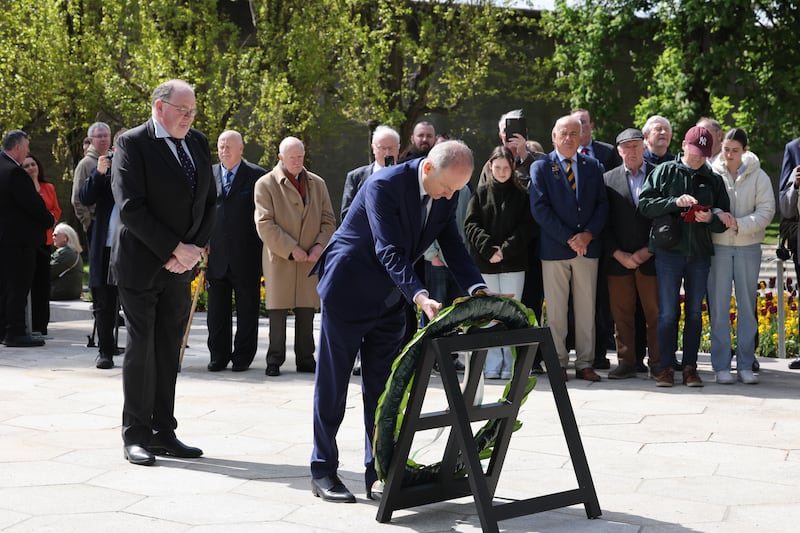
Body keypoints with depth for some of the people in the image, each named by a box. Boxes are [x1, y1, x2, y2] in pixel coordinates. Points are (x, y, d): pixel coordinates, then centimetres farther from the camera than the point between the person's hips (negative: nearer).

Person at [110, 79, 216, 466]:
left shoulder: (198, 143, 10)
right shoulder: (132, 144, -9)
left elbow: (209, 202, 11)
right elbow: (130, 206, -16)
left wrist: (194, 249, -4)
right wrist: (174, 248, -17)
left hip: (180, 269, 6)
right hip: (141, 266, -5)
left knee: (169, 351, 9)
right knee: (141, 348, 0)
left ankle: (163, 432, 16)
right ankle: (135, 435, 9)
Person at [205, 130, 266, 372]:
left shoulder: (257, 175, -1)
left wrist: (264, 250, -4)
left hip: (246, 255, -3)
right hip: (216, 255, 3)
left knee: (247, 309, 5)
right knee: (217, 310, 8)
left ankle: (243, 357, 13)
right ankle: (219, 356, 16)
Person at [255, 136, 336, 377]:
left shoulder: (317, 183, 15)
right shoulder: (265, 184, 1)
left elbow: (328, 220, 13)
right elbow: (265, 224, -8)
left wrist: (319, 245, -5)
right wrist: (291, 249, -12)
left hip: (310, 259, 3)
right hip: (279, 259, -3)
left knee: (307, 312, 5)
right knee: (277, 311, -2)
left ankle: (305, 359, 13)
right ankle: (274, 360, 6)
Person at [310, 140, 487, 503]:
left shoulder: (447, 196, -4)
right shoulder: (384, 185, -25)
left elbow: (453, 246, -3)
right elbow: (390, 252, -31)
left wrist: (477, 290, -20)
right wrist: (420, 297, -43)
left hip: (390, 298, 7)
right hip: (348, 291, -6)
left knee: (383, 387, 8)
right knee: (332, 384, 2)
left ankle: (379, 473, 16)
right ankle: (323, 472, 12)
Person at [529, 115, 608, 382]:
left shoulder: (593, 166, 12)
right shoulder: (541, 167, 3)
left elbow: (602, 204, 7)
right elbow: (539, 208, -6)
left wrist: (588, 234, -9)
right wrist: (568, 238, -12)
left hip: (587, 247, 2)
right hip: (554, 248, -2)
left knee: (586, 309, 5)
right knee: (555, 310, 1)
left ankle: (585, 364, 11)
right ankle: (558, 363, 8)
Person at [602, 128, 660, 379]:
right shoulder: (608, 179, 9)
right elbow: (604, 223, 5)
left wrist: (648, 251, -7)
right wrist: (619, 254, -5)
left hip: (651, 257, -1)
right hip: (618, 260, 1)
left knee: (655, 313, 1)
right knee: (621, 314, 4)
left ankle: (658, 364, 9)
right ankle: (626, 363, 13)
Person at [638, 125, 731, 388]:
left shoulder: (714, 180, 10)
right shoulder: (664, 172, 4)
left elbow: (724, 221, 11)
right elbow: (644, 204, -6)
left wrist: (711, 218, -12)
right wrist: (675, 202, -19)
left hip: (700, 255, 3)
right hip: (668, 253, -3)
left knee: (695, 312, 8)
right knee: (668, 312, -1)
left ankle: (690, 367, 15)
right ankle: (665, 367, 7)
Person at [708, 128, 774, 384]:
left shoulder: (758, 176, 2)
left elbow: (766, 211, -3)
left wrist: (739, 224, -16)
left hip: (748, 247, 1)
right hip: (718, 246, -1)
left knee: (747, 306, 5)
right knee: (719, 306, -1)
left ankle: (745, 365, 12)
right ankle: (721, 366, 6)